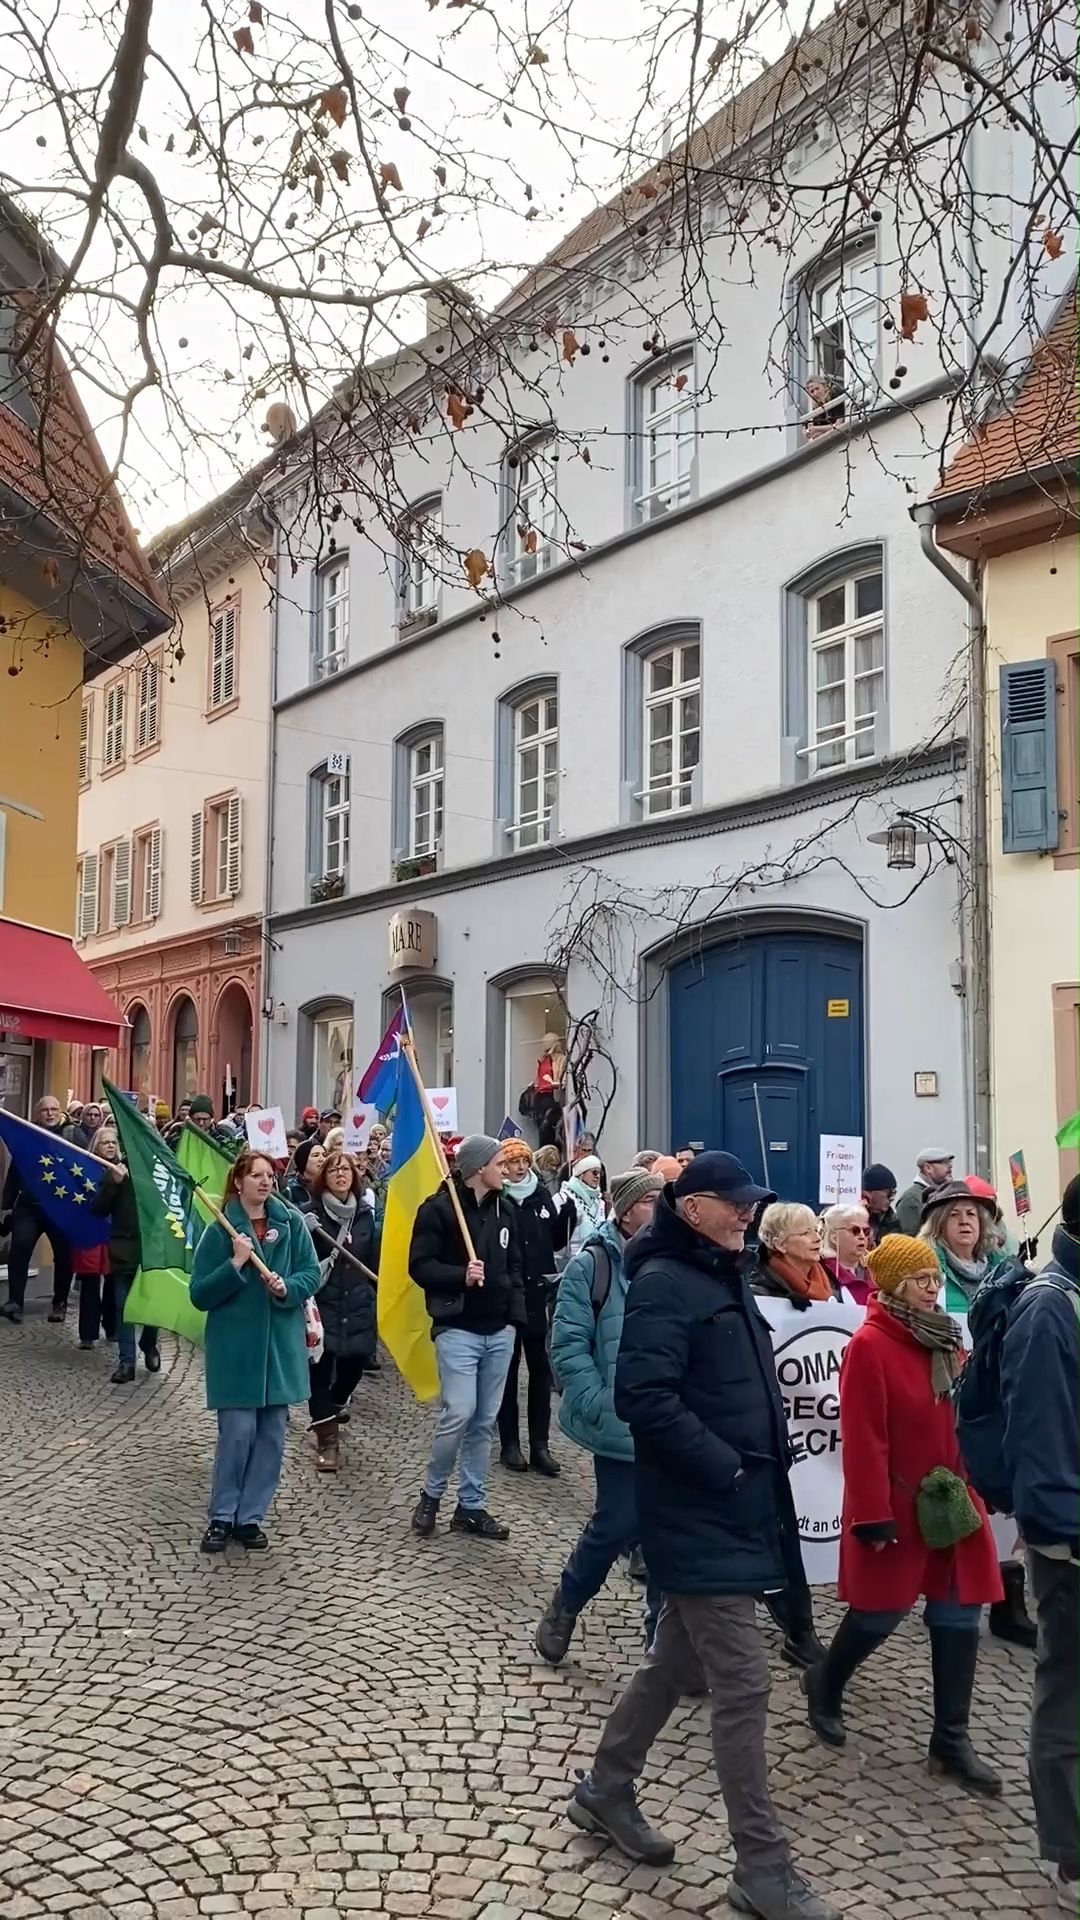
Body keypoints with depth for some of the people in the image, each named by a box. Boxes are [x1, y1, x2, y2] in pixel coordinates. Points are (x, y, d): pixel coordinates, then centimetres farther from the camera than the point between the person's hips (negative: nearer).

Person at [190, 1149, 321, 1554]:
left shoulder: (290, 1223, 1)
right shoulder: (220, 1230, -8)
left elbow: (311, 1274, 2)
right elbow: (199, 1295, -9)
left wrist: (287, 1288, -18)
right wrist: (236, 1265, -21)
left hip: (281, 1345, 3)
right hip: (236, 1347, -3)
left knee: (271, 1435, 8)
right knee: (238, 1433, -3)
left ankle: (251, 1517, 21)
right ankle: (222, 1516, 16)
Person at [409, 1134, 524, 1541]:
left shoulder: (505, 1209, 11)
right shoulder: (439, 1208, -7)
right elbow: (420, 1266, -9)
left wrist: (515, 1316, 7)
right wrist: (460, 1275, -24)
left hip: (499, 1332, 6)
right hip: (457, 1330, -6)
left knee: (485, 1421, 8)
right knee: (458, 1414, -13)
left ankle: (470, 1506, 18)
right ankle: (430, 1495, 10)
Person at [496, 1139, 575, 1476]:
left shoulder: (542, 1196, 5)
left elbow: (557, 1241, 12)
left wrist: (567, 1212, -1)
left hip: (536, 1292, 4)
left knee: (541, 1369, 7)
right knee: (508, 1369, 7)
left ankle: (540, 1445, 15)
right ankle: (510, 1444, 17)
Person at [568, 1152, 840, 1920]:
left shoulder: (724, 1278, 12)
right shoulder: (665, 1282, -17)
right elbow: (643, 1397, -26)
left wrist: (770, 1456, 8)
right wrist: (724, 1468, -22)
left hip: (732, 1507, 9)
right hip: (701, 1515, -9)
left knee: (678, 1664, 20)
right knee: (743, 1686, -2)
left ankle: (606, 1790, 37)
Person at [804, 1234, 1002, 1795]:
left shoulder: (946, 1340, 6)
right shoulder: (869, 1345, -17)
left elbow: (966, 1417, 13)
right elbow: (863, 1441, -19)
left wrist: (974, 1486, 12)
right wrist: (874, 1517, -19)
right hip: (897, 1510, -7)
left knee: (959, 1617, 8)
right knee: (879, 1614, 6)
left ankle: (951, 1741, 21)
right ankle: (824, 1686, 33)